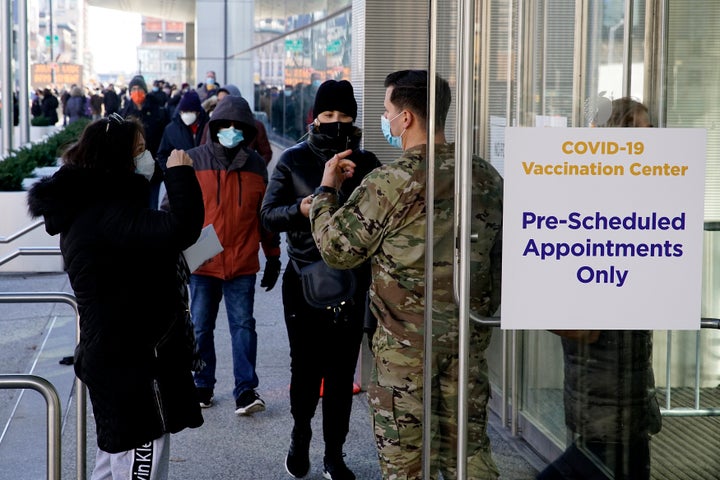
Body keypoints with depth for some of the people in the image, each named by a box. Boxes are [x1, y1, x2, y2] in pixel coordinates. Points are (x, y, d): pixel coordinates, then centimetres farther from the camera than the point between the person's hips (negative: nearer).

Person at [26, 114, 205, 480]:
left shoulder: (85, 207, 10)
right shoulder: (107, 214, -23)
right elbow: (182, 228, -35)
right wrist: (180, 173, -22)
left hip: (112, 357, 11)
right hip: (133, 363, -11)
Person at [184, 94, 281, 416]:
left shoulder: (256, 166, 6)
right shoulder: (194, 161, -1)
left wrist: (273, 256, 14)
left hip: (243, 264, 1)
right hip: (202, 263, 0)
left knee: (243, 325, -2)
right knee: (201, 327, 8)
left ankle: (246, 390, 0)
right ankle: (203, 387, 22)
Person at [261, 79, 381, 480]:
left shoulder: (366, 163, 7)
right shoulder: (294, 160, 3)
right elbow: (268, 214, -2)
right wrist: (302, 209, -19)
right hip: (304, 278, -1)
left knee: (342, 371, 4)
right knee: (306, 367, 3)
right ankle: (301, 436, 30)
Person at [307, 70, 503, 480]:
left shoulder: (391, 182, -18)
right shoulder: (487, 177, 3)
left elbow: (337, 249, -11)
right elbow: (498, 258, 12)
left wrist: (326, 190, 5)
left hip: (407, 339, -6)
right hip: (469, 337, 6)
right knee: (468, 445, 15)